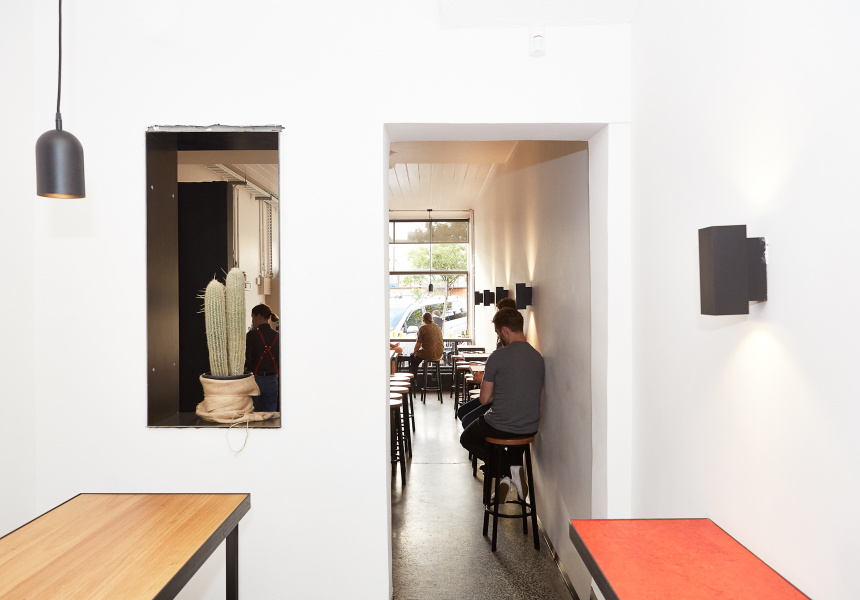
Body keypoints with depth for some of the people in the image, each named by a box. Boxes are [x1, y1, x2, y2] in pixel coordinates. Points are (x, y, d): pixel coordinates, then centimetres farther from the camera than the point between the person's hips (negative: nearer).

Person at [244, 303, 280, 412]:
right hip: (272, 380, 4)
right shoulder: (277, 336, 3)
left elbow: (247, 359, -13)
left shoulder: (252, 335, -11)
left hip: (255, 378, -4)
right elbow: (281, 359, 7)